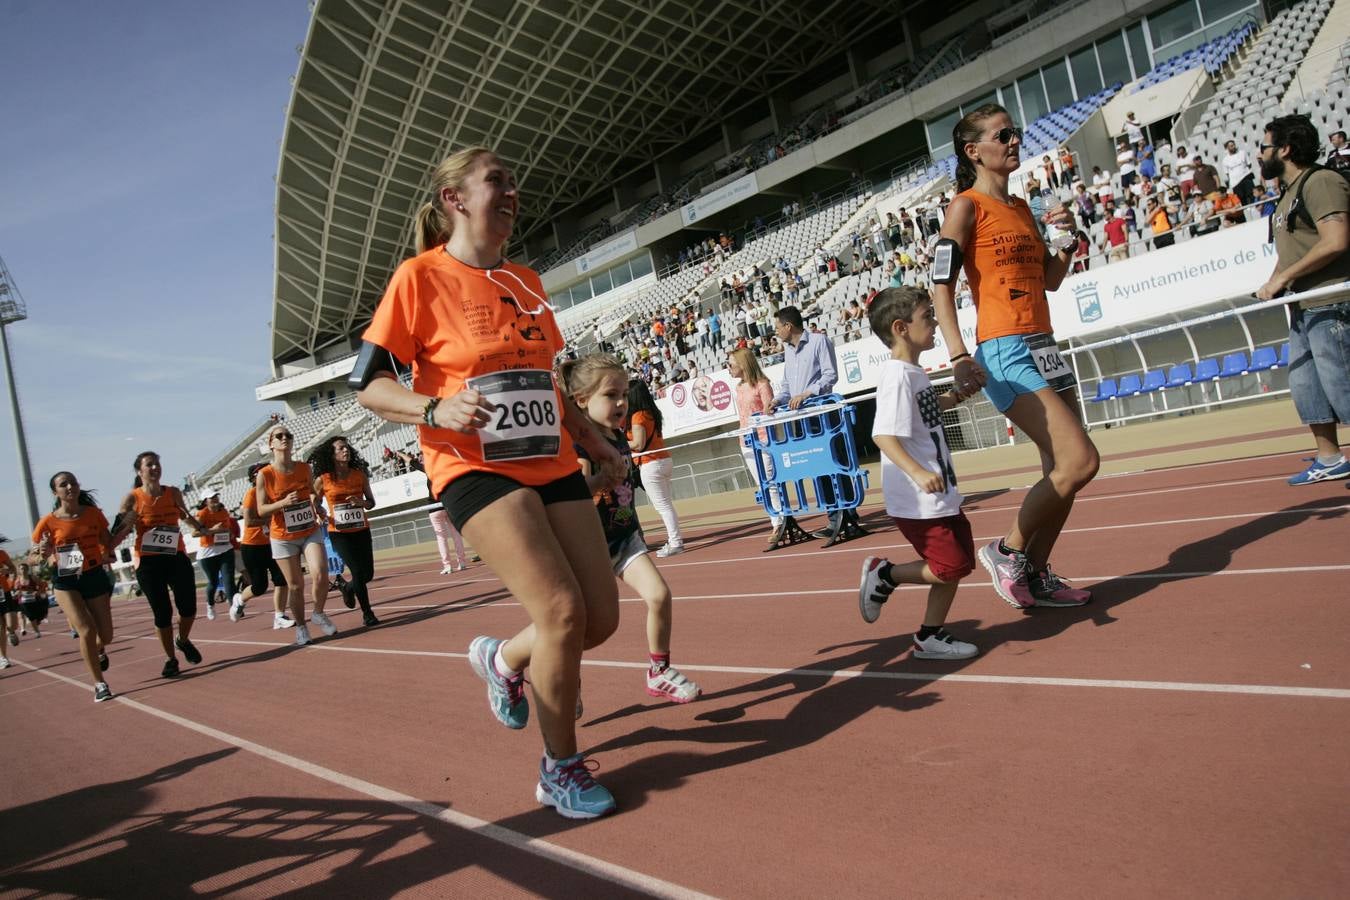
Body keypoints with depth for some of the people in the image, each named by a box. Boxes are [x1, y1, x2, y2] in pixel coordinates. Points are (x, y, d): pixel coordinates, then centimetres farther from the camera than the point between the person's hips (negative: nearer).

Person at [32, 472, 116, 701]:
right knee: (87, 631, -18)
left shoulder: (94, 514, -1)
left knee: (105, 636, 7)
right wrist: (45, 554, -22)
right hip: (66, 582, -2)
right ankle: (99, 684, -2)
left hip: (96, 577, 3)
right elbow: (45, 559, 0)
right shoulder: (49, 522, -8)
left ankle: (98, 651, 47)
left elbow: (108, 545, 8)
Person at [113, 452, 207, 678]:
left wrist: (199, 527, 10)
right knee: (163, 612, 1)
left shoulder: (174, 493, 3)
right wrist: (126, 526, -26)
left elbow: (185, 515, 24)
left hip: (177, 557, 3)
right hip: (148, 562, -3)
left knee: (188, 608, -1)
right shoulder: (132, 499, -7)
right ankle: (171, 659, 18)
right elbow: (114, 538, -7)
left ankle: (183, 641, 31)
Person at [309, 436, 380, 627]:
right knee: (358, 572, -10)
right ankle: (367, 613, 7)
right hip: (339, 532, -3)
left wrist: (362, 502, -14)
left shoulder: (360, 474, 1)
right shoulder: (323, 480, -5)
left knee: (368, 574, 5)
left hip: (361, 530, 3)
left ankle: (347, 587, 40)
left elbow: (371, 502, 8)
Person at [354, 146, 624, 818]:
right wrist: (436, 409, -23)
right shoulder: (421, 277, -4)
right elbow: (366, 384, -6)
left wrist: (594, 440, 19)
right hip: (475, 468, -7)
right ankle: (560, 769, 5)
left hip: (552, 464, 7)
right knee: (561, 610, -18)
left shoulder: (526, 282, 15)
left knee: (601, 617, 1)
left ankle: (505, 659, 33)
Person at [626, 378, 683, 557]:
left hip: (651, 465, -9)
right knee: (665, 504, 14)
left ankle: (675, 542, -3)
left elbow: (638, 444, -18)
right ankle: (674, 540, 18)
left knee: (663, 506, -4)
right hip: (665, 460, 9)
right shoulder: (652, 412, 11)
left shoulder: (638, 416, -13)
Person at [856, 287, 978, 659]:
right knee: (950, 567, -6)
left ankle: (931, 636, 24)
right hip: (918, 499, -10)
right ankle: (884, 574, 11)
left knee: (958, 563, 14)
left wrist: (957, 397, 19)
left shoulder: (914, 373, 10)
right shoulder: (898, 377, -20)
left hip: (939, 494, 10)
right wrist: (917, 472, -40)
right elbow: (883, 435, -30)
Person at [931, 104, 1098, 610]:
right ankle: (1006, 551, 2)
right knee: (1079, 461, -15)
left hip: (1044, 349, 9)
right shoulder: (967, 206, -5)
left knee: (1059, 472, 8)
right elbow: (942, 287, -13)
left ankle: (1036, 575, 21)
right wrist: (959, 357, -24)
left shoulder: (1021, 208, 19)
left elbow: (1051, 280, 25)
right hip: (1006, 354, -9)